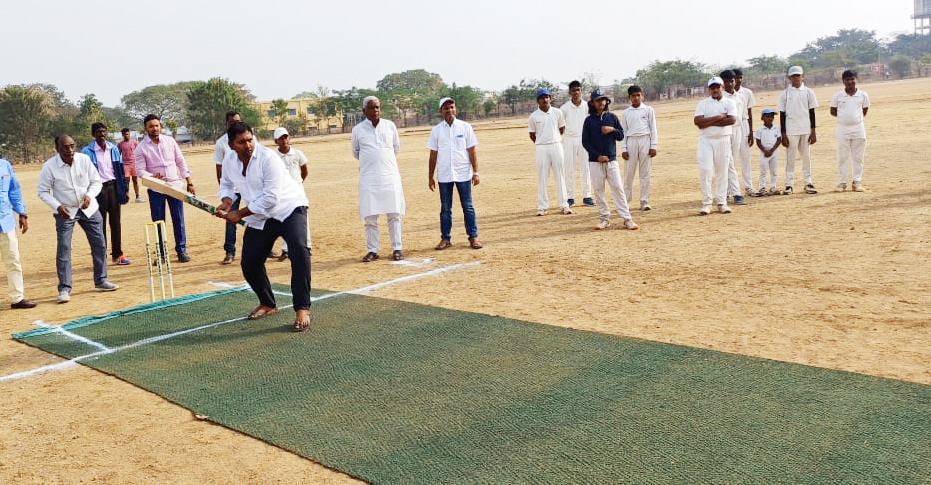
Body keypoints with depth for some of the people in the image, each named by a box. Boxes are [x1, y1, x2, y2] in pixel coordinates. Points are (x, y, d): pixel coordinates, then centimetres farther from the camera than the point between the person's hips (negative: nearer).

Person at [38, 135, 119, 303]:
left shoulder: (84, 159, -8)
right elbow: (43, 191, -7)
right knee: (64, 249, -8)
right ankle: (64, 288, -1)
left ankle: (101, 280, 21)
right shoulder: (49, 167, -14)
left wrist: (89, 195, -18)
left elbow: (96, 181, 0)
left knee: (99, 245, 6)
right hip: (65, 212, -3)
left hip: (89, 209, 3)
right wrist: (57, 206, -21)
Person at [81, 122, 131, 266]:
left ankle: (117, 254, 15)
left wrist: (125, 189, 9)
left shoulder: (113, 149, 8)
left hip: (113, 187, 4)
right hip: (98, 189, -4)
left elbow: (121, 169, 12)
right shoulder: (88, 151, -4)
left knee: (115, 221, 7)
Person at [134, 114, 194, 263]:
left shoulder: (170, 141, 5)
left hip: (175, 185, 1)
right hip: (155, 189, -1)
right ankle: (161, 254, 12)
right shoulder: (141, 148, -2)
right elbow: (140, 170, -5)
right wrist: (152, 177, -26)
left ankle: (181, 251, 12)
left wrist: (189, 181, 5)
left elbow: (181, 161, 9)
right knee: (158, 222, 3)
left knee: (179, 220, 3)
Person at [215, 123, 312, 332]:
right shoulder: (229, 162, -4)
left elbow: (271, 199, -27)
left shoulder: (268, 158, -24)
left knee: (299, 250, -30)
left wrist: (240, 214, -20)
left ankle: (302, 309, -27)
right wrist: (226, 201, -6)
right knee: (249, 263, 6)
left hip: (288, 208, -6)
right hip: (259, 217, 7)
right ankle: (268, 304, 31)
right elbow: (226, 184, 18)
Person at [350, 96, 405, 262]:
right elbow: (355, 152, 15)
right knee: (370, 216, 0)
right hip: (368, 178, -1)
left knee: (394, 214, 2)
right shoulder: (358, 129, 1)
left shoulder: (390, 126, 4)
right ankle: (372, 250, 8)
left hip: (390, 176, 1)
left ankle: (397, 248, 9)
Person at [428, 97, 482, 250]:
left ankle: (473, 237, 8)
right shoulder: (436, 130, 6)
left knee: (468, 207, 2)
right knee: (445, 208, 7)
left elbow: (472, 151, 2)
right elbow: (433, 155, 8)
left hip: (463, 174, -1)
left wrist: (475, 172, -4)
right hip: (444, 175, 1)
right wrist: (430, 177, 7)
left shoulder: (465, 127, 3)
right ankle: (445, 238, 14)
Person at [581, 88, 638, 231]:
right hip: (595, 161, 0)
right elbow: (585, 142, 0)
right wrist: (598, 156, -9)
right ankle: (604, 218, 13)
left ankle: (627, 218, -3)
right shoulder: (589, 120, 2)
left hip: (612, 160, 1)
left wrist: (612, 130, -9)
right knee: (598, 190, 2)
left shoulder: (612, 117, 8)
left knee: (618, 188, -4)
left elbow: (621, 135, 11)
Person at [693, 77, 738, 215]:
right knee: (705, 170, -9)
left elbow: (732, 120, -11)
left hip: (723, 140, 1)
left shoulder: (729, 103, 6)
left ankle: (722, 202, 12)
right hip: (706, 140, -1)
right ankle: (706, 203, -2)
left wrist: (708, 123, -12)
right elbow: (697, 121, -11)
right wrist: (719, 117, -13)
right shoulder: (703, 104, 5)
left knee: (722, 171, 4)